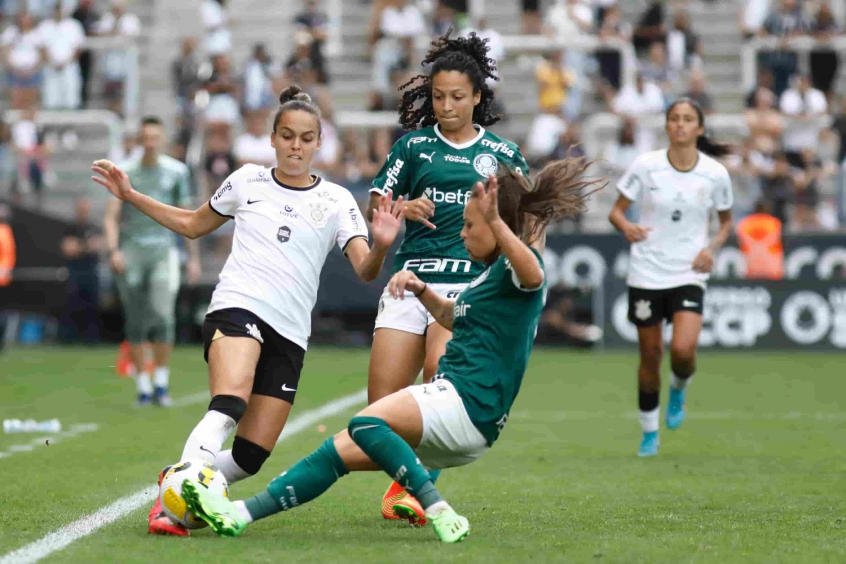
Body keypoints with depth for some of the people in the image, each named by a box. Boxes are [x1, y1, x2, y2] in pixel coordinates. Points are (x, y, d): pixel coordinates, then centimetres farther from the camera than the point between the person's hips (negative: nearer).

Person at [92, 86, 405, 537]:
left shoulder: (336, 201, 9)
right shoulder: (247, 181, 11)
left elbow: (365, 270, -3)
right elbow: (192, 224, 27)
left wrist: (381, 245, -25)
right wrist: (131, 197, 20)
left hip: (289, 334, 2)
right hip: (237, 308, -2)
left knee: (250, 457, -5)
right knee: (229, 405, -34)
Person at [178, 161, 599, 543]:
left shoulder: (517, 264, -8)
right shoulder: (493, 272, 22)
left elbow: (534, 274, -35)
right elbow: (454, 317, 41)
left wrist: (496, 222, -50)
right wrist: (421, 291, 21)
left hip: (468, 404, -10)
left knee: (366, 423, -30)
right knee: (340, 450, 8)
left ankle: (439, 513, -30)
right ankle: (238, 516, 6)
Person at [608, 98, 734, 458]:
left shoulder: (715, 174, -3)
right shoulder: (645, 165, -6)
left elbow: (726, 221, 13)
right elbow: (616, 210, 2)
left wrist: (712, 247, -6)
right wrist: (626, 227, -21)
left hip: (689, 275, 0)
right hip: (646, 274, 0)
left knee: (683, 350, -20)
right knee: (650, 354, 6)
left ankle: (679, 389, 17)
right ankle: (649, 433, 25)